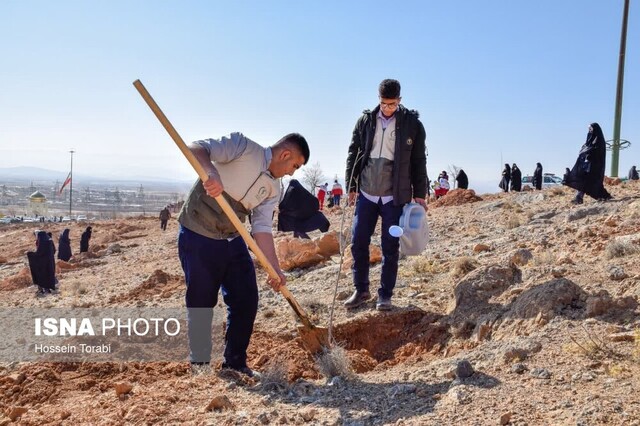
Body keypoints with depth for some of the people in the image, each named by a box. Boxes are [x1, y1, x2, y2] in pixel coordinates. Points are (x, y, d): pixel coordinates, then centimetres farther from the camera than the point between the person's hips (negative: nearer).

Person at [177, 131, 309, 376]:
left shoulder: (273, 188, 5)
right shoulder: (243, 146, -13)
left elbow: (262, 228, -1)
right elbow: (197, 148, -22)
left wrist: (275, 269, -11)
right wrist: (212, 173, -43)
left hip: (233, 240, 7)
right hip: (198, 237, -7)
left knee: (246, 301, 6)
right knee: (201, 303, 3)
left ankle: (235, 363, 24)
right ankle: (199, 365, 22)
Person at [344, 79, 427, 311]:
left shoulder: (412, 123, -3)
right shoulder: (366, 120, 3)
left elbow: (419, 161, 0)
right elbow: (353, 153, 9)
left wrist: (419, 194, -2)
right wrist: (351, 185, 5)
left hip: (394, 196, -2)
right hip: (367, 193, 3)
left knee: (390, 247, 3)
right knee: (358, 243, 5)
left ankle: (385, 295, 14)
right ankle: (361, 290, 20)